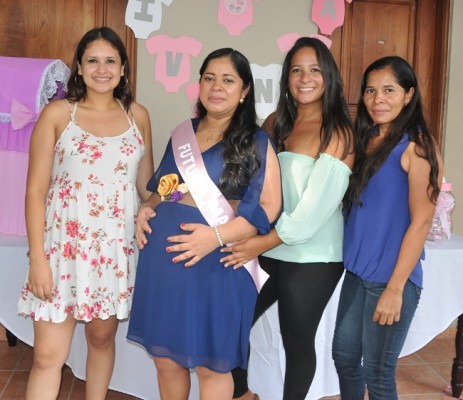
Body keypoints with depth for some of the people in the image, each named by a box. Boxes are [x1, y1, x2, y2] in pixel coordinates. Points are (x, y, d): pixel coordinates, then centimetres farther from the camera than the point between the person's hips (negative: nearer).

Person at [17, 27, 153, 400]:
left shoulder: (138, 115, 6)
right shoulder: (57, 113, -3)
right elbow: (36, 190, -5)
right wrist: (37, 257, -10)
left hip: (118, 246, 3)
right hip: (65, 245, -2)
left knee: (102, 336, 16)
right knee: (48, 355, 0)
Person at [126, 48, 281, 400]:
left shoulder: (256, 142, -3)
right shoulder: (182, 134, 12)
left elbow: (269, 206, -10)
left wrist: (217, 236, -22)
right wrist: (146, 209, 2)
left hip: (216, 263, -5)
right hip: (163, 258, 5)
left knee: (210, 364, 6)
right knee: (165, 357, 15)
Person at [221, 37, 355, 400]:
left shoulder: (337, 133, -11)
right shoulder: (275, 123, 8)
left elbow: (318, 204, -18)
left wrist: (263, 242, -18)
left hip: (312, 259, -5)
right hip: (265, 252, 6)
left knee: (297, 342, 10)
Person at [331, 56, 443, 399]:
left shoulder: (416, 146, -13)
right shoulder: (366, 140, 8)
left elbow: (421, 222, -16)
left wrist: (395, 287, -18)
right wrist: (353, 264, 5)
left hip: (392, 277, -7)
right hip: (358, 270, 7)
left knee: (377, 372, 7)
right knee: (344, 355, 18)